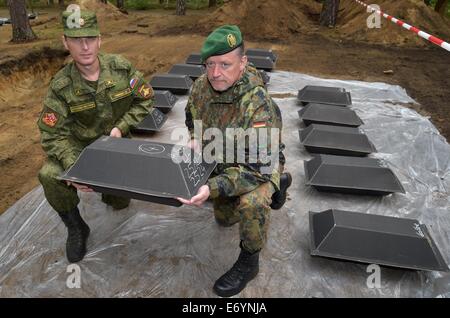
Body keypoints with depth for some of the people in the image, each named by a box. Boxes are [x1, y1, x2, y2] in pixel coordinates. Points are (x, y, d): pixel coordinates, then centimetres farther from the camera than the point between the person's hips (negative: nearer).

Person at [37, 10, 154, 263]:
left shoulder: (121, 67, -16)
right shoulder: (61, 86, -19)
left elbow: (145, 100, -6)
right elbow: (53, 134, -18)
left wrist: (121, 128, -18)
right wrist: (73, 170, -34)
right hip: (79, 143, 0)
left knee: (121, 203, -5)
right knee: (51, 176, -27)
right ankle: (76, 228, -1)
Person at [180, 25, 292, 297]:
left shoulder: (259, 105, -38)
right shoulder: (202, 85, -18)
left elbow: (258, 167, -39)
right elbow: (192, 114, 6)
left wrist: (213, 188, -51)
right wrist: (196, 138, -15)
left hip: (261, 166, -6)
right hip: (222, 162, 7)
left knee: (251, 203, -39)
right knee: (224, 219, 25)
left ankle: (249, 262, -8)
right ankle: (278, 184, 42)